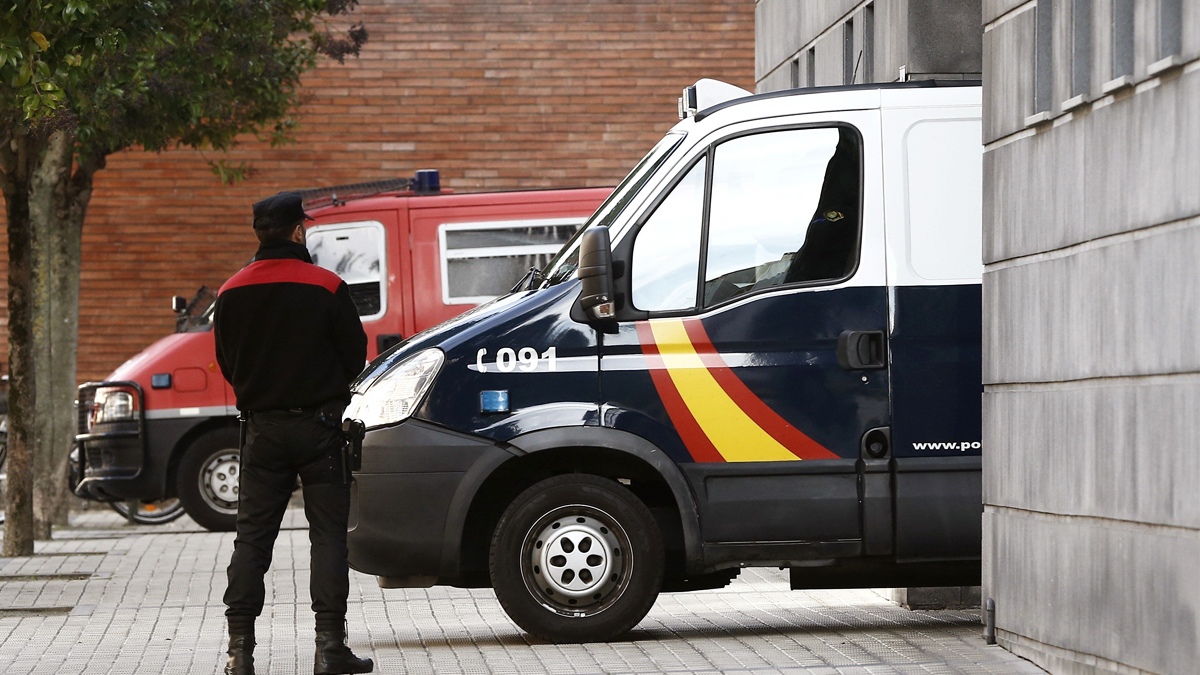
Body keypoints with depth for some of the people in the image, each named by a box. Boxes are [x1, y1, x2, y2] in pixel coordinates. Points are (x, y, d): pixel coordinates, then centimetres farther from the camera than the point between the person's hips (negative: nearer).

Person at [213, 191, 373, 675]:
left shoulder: (232, 293, 2)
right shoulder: (326, 288, -10)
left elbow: (227, 364, 10)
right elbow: (355, 354, -2)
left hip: (262, 427, 3)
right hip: (318, 425, -3)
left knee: (252, 535, 7)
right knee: (327, 531, 2)